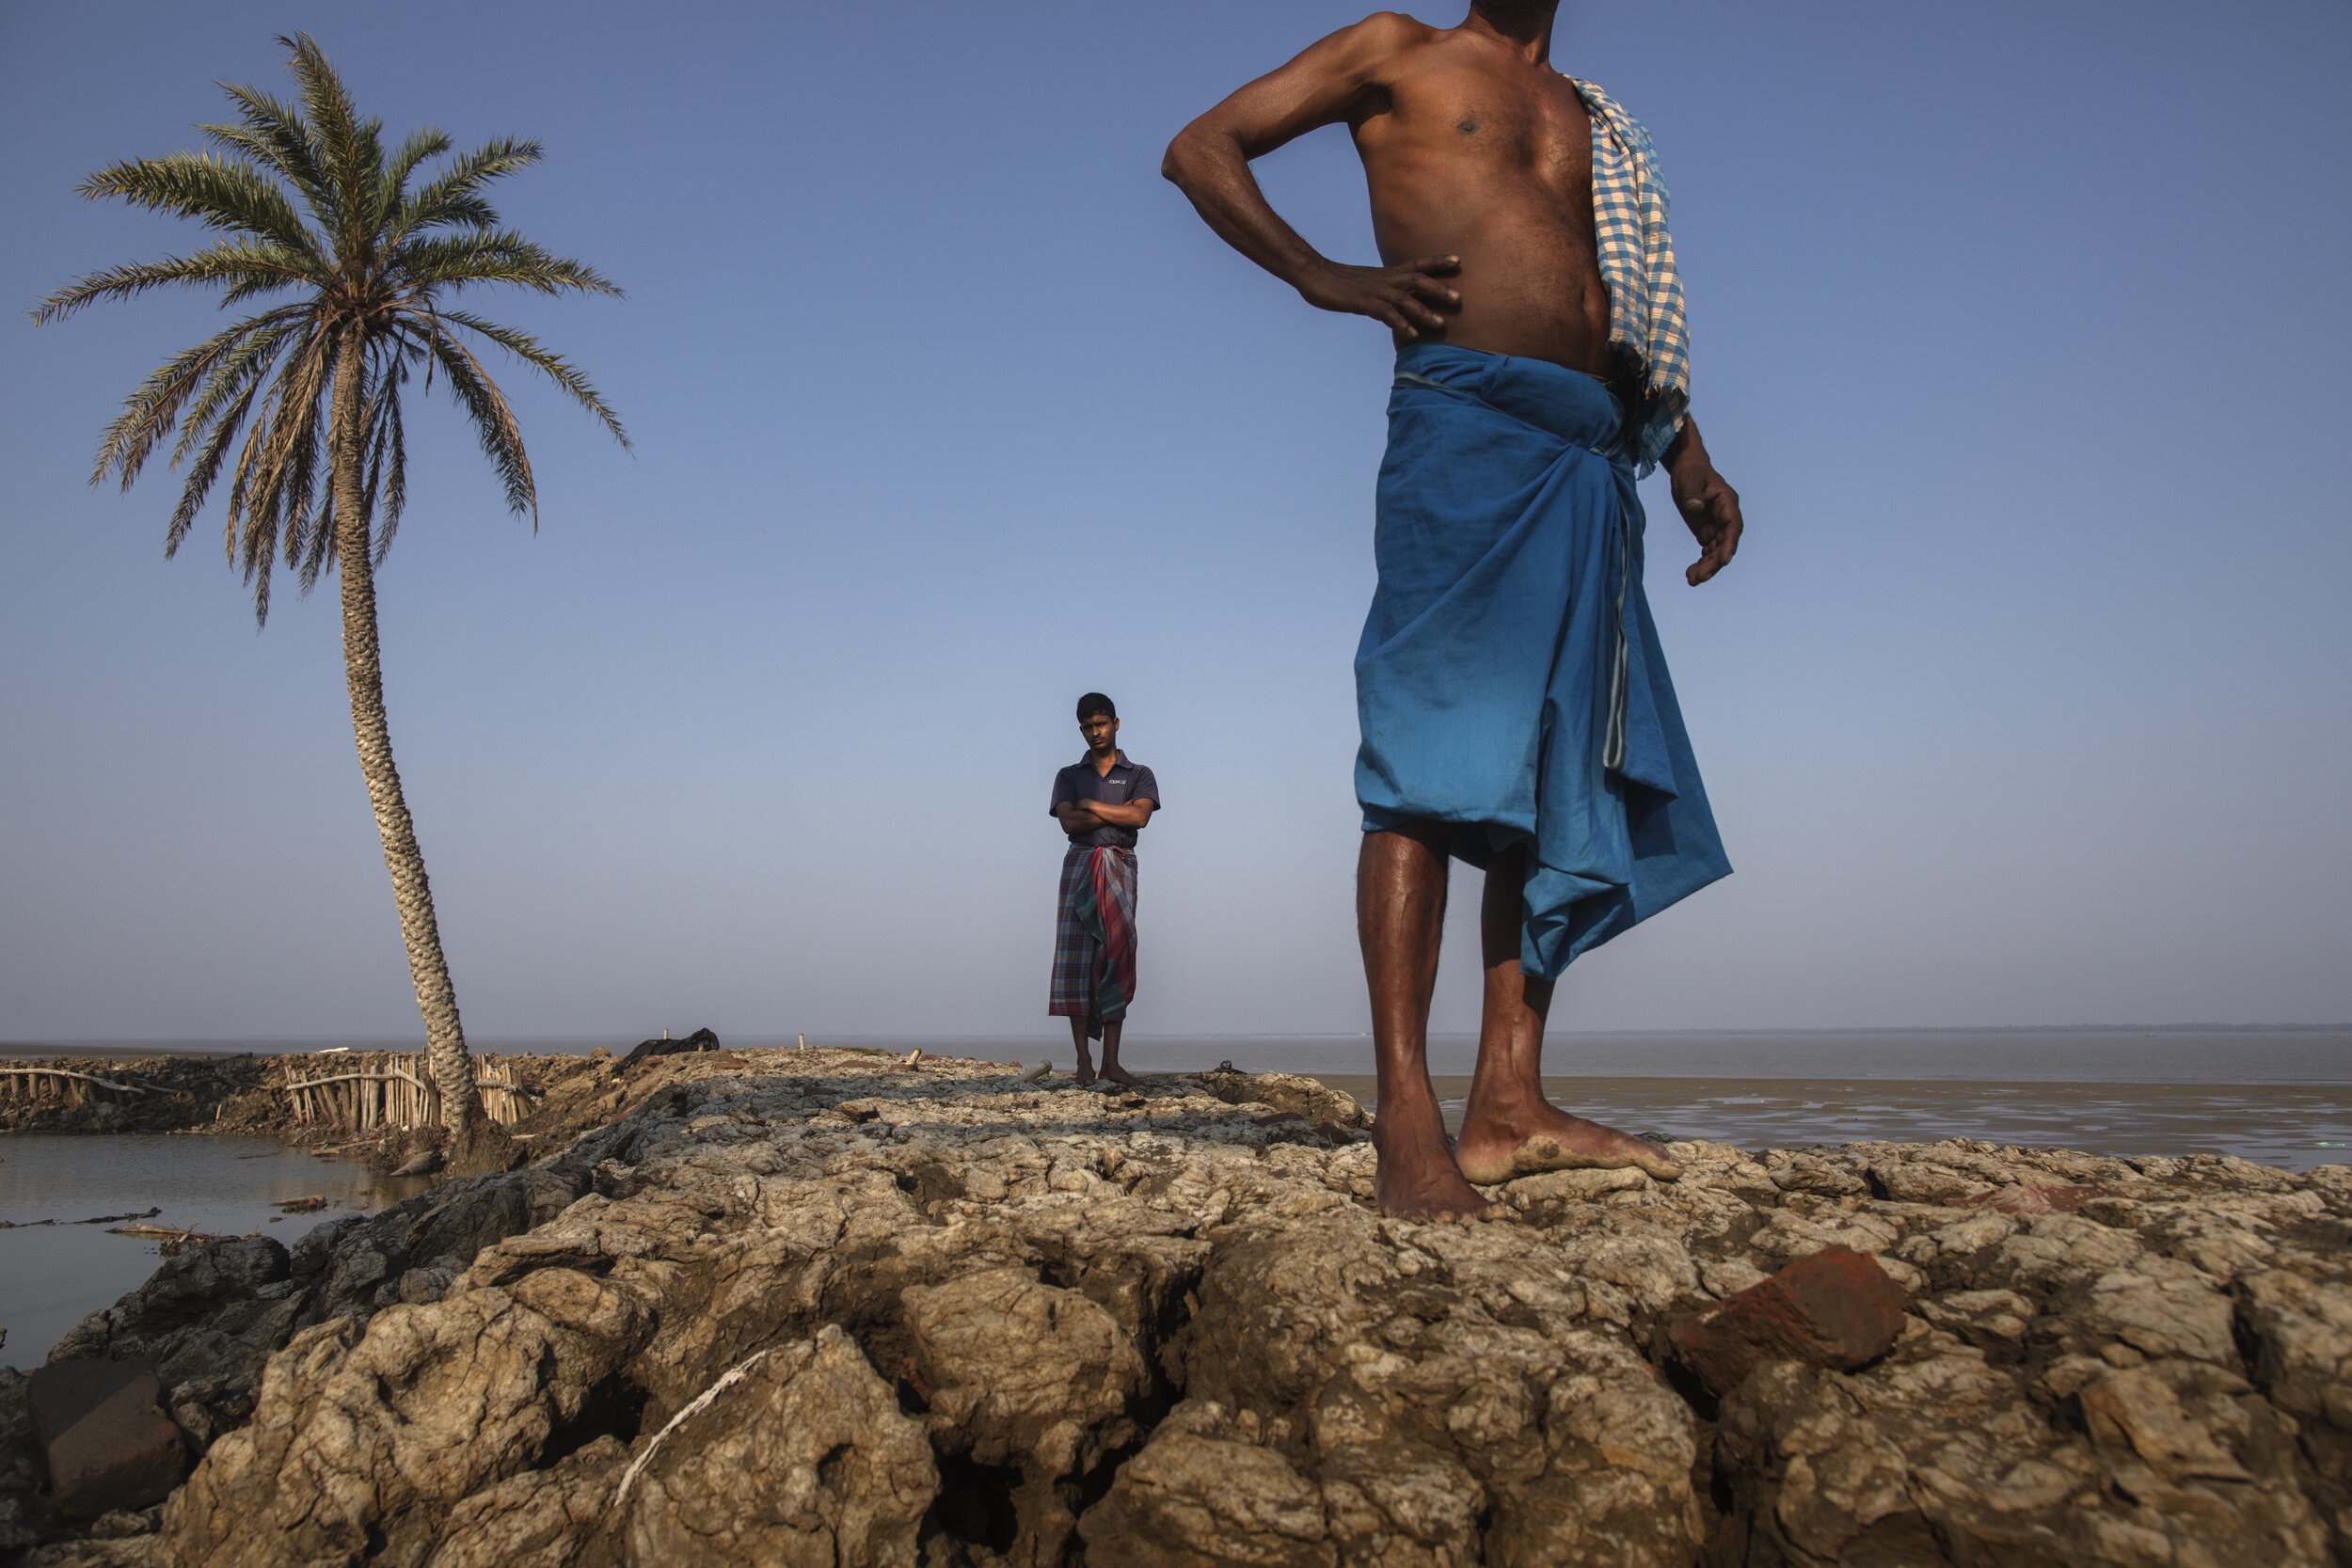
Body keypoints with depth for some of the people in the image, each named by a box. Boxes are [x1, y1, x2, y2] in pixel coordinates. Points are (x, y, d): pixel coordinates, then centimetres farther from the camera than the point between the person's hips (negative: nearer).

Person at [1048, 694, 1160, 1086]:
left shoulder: (1139, 774, 13)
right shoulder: (1069, 776, 15)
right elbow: (1069, 823, -2)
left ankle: (1111, 1061, -4)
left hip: (1120, 869, 0)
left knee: (1117, 961, -5)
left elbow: (1140, 817, -6)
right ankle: (1083, 1060, -6)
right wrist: (1117, 812, -4)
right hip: (1079, 867, 0)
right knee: (1076, 960, -8)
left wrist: (1092, 805, -2)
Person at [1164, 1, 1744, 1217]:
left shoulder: (1593, 122, 28)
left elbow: (1641, 317, 29)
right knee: (1436, 767, -14)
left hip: (1594, 461, 7)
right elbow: (1199, 150, 9)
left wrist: (1691, 461, 14)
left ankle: (1509, 1106, 5)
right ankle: (1408, 1127, -15)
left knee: (1571, 775, 1)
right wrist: (1324, 277, -4)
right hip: (1463, 423, -7)